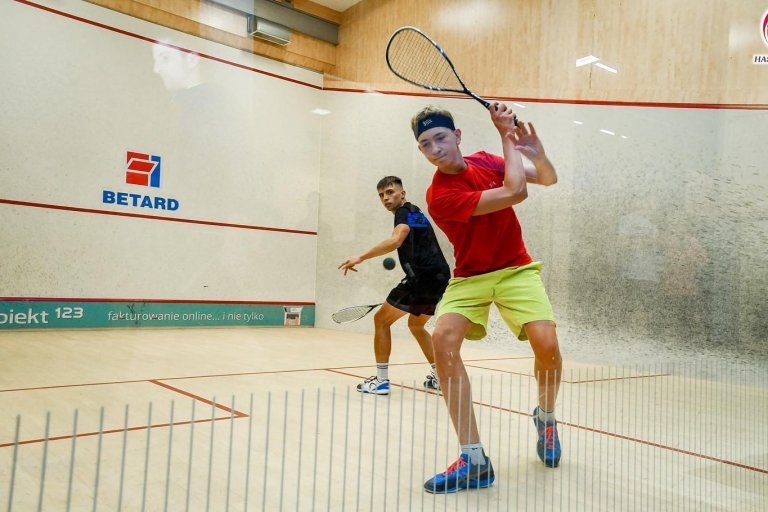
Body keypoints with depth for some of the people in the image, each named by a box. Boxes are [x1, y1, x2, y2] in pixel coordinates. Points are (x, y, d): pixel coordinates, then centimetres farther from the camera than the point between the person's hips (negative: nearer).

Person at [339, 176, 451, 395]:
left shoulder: (405, 212, -5)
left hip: (423, 276, -10)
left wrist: (360, 257, -28)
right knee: (416, 325, 27)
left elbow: (396, 240, -26)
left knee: (381, 319, 0)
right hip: (439, 276, 10)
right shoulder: (416, 213, 25)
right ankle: (439, 376, 25)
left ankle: (381, 380, 1)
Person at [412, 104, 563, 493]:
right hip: (469, 278, -3)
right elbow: (515, 192, -26)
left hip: (516, 270, 3)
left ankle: (546, 418, 18)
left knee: (546, 345, -19)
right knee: (443, 339, -29)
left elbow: (549, 179, 6)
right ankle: (473, 458, -20)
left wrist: (535, 151, -15)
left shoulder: (486, 161, -3)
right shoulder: (439, 197, -21)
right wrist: (507, 136, -16)